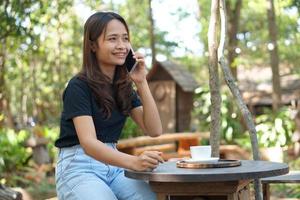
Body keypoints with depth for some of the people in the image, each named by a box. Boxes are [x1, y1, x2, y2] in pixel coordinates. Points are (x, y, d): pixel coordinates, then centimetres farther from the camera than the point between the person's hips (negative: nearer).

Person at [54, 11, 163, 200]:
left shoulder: (124, 86, 8)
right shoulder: (79, 86, -12)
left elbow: (154, 130, 1)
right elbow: (88, 142, -24)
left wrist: (141, 83, -9)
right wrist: (133, 161, -40)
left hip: (114, 166, 5)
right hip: (79, 168, -5)